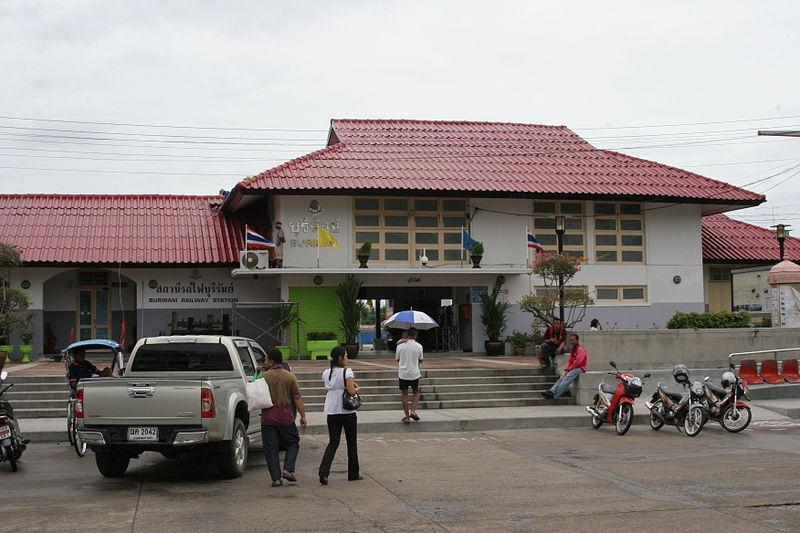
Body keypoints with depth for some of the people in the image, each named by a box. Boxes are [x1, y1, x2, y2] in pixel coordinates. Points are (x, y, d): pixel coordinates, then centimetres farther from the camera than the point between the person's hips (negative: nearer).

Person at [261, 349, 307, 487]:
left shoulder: (264, 377, -2)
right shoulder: (290, 376, 0)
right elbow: (297, 398, -3)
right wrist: (303, 416, -1)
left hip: (268, 417, 0)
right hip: (286, 416, 0)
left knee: (271, 448, 5)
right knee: (293, 442, 17)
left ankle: (276, 478, 2)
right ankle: (288, 469, 1)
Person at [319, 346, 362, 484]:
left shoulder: (326, 373, 5)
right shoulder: (347, 371, -12)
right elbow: (351, 391, -21)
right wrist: (357, 388, 1)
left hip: (332, 412, 4)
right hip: (348, 412, -4)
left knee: (333, 443, 8)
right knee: (352, 443, 12)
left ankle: (324, 471, -12)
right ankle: (353, 473, 20)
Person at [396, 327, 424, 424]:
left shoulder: (400, 346, -3)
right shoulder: (418, 346, -5)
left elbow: (397, 360, 4)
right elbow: (420, 360, 7)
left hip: (403, 374, 0)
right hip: (414, 373, 0)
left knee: (405, 395, 8)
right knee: (416, 393, 18)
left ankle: (407, 417, 9)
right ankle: (413, 411, -1)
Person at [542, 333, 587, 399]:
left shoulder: (580, 349, -9)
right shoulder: (573, 350, 22)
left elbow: (578, 362, -17)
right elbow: (569, 361, 19)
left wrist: (569, 369, -10)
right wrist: (566, 369, 2)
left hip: (579, 369, -9)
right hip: (572, 369, 9)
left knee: (566, 379, -26)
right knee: (561, 378, -11)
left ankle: (554, 395, -38)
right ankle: (551, 391, -29)